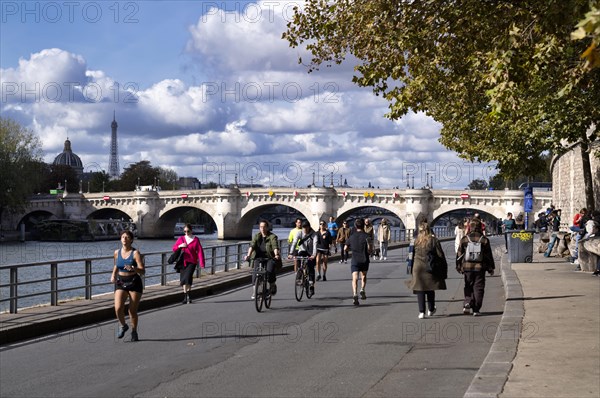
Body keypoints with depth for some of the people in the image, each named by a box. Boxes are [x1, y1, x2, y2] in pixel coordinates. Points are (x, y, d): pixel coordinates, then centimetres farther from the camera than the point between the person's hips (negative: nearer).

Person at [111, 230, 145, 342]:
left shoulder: (135, 253, -10)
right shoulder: (117, 252, 4)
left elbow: (142, 271, -15)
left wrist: (133, 269, -34)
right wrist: (113, 275, 5)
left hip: (134, 283, -3)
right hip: (120, 283, 3)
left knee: (133, 311, 2)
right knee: (118, 308, -15)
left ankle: (134, 331, 25)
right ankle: (123, 326, 14)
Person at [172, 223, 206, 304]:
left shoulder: (195, 239, -1)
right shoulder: (180, 239, 9)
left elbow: (200, 251, -6)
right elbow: (174, 248, 12)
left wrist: (202, 263, -16)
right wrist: (180, 246, -10)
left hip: (192, 262, -4)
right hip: (183, 262, 4)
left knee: (187, 277, -19)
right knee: (183, 279, 4)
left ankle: (188, 296, -9)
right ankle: (186, 297, 15)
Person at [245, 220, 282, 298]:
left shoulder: (272, 237, -5)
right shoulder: (256, 236, 5)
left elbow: (275, 246, -21)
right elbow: (252, 245, -10)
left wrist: (276, 255, -40)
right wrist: (248, 255, -27)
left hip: (270, 258, -3)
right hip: (259, 258, 3)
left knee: (270, 271, -25)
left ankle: (272, 286, 3)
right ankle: (254, 291, -13)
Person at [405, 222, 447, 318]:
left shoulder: (416, 241, 0)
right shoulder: (433, 240, -5)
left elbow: (412, 255, 6)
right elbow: (440, 255, -3)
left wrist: (412, 269, 16)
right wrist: (444, 269, 4)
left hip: (418, 267, 0)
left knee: (420, 289, 3)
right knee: (430, 290, 15)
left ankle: (421, 312, -5)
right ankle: (431, 310, 27)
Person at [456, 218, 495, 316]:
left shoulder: (464, 239, 0)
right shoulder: (484, 240, -2)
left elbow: (459, 255, 5)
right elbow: (489, 255, 3)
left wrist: (459, 267, 16)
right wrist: (491, 268, 12)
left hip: (467, 267, 1)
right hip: (480, 268, -1)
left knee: (468, 287, 13)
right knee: (478, 288, 5)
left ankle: (467, 304, -8)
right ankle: (476, 310, 3)